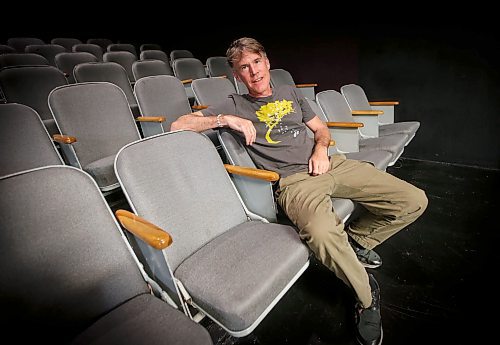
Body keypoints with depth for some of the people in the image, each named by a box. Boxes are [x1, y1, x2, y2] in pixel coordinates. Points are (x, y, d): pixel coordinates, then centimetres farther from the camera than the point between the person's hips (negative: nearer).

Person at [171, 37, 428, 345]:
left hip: (331, 165, 6)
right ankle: (367, 295, -6)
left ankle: (357, 239, 19)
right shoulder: (234, 105, 9)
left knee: (414, 201, -3)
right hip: (294, 180, -5)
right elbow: (178, 125, 3)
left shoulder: (291, 93, 22)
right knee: (322, 233, -39)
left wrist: (321, 149, 1)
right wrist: (225, 119, -11)